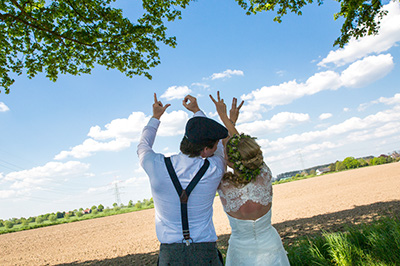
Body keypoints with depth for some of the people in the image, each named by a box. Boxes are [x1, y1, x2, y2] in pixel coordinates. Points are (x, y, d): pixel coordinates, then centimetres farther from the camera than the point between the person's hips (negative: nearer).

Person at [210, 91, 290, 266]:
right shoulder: (265, 177, -25)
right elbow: (246, 153, -9)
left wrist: (229, 120, -5)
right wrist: (226, 119, -2)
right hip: (270, 250, 1)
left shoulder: (224, 187, -28)